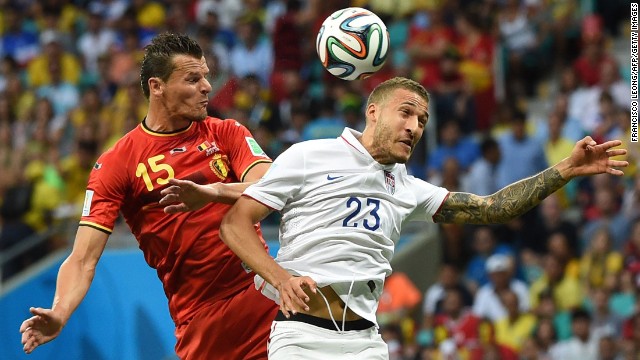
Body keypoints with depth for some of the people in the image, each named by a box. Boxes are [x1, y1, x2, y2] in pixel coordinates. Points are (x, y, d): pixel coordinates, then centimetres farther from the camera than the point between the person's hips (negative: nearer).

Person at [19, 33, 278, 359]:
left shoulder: (227, 133, 8)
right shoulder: (116, 164, -2)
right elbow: (83, 260, -9)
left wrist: (214, 191, -30)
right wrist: (59, 314, -28)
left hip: (263, 298, 2)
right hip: (200, 317, -2)